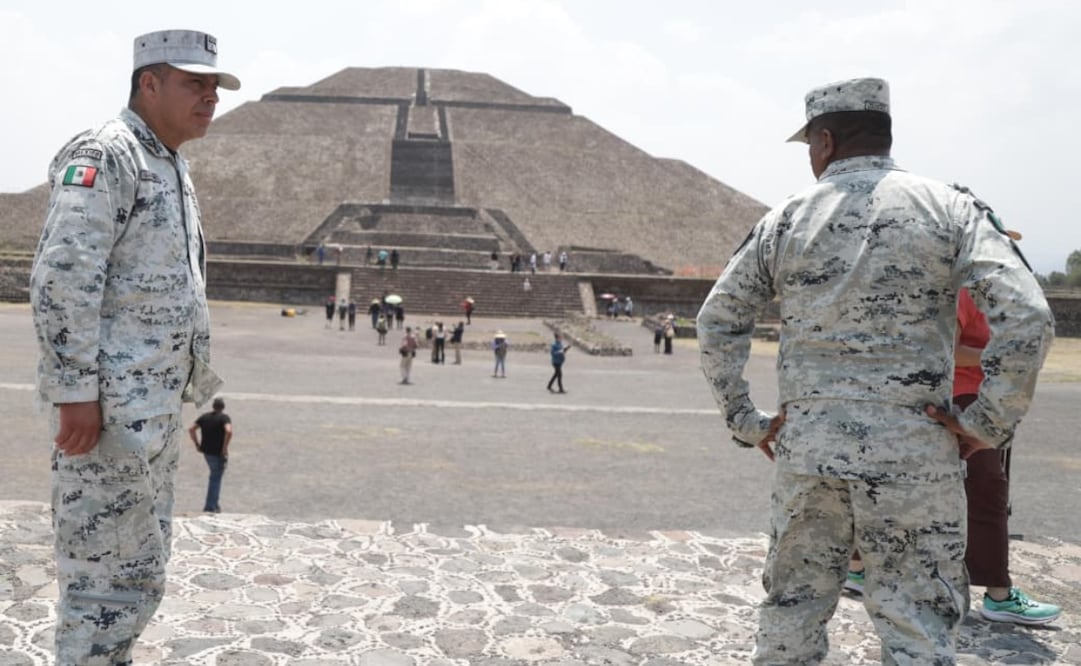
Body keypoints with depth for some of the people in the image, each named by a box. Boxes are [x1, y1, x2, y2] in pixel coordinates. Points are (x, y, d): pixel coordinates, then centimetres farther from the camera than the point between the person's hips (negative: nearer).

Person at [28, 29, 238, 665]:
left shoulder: (174, 166, 18)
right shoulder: (104, 155, -10)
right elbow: (61, 279, -19)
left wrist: (198, 381, 21)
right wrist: (75, 391, -23)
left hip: (159, 406, 9)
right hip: (111, 405, -9)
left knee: (142, 574, 16)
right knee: (107, 576, -3)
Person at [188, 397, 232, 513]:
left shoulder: (204, 417, 8)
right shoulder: (224, 418, -10)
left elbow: (191, 429, 4)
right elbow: (229, 431, -27)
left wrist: (197, 444, 8)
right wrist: (225, 447, -18)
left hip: (206, 451, 6)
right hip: (219, 453, -5)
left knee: (215, 476, 21)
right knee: (216, 478, 3)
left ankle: (215, 503, 23)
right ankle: (210, 507, 5)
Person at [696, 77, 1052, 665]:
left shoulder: (783, 220, 6)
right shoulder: (948, 208, 0)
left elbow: (716, 323, 8)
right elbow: (1026, 318, -11)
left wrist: (746, 422, 12)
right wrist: (987, 424, -3)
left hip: (805, 448, 2)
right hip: (914, 453, -2)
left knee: (790, 613, 15)